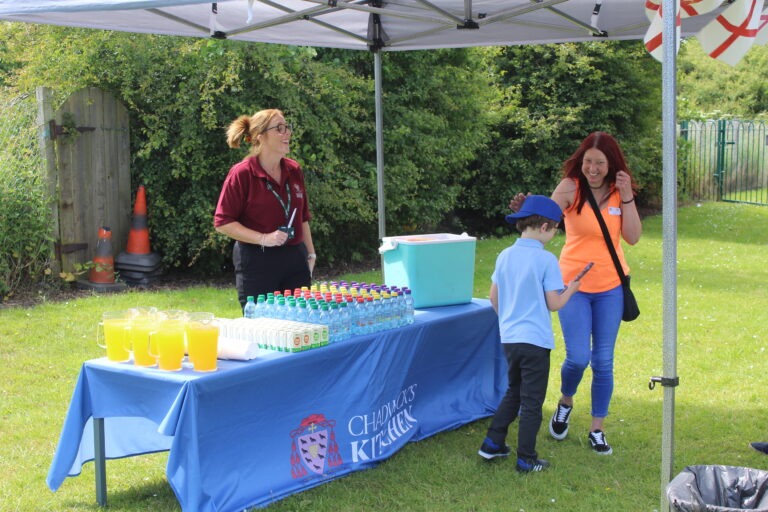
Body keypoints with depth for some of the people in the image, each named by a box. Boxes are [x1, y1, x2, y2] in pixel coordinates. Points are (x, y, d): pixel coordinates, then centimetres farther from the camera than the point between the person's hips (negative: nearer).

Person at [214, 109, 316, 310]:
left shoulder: (294, 170, 10)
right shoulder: (241, 174, -9)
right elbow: (223, 222, -10)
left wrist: (310, 253, 17)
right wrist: (263, 238, -18)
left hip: (295, 260, 6)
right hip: (256, 264, -6)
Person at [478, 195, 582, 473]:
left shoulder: (505, 256, 3)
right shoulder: (546, 260, -14)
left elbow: (493, 297, 10)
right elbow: (553, 304, -12)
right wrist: (570, 290, 7)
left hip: (509, 337, 6)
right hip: (536, 340, -6)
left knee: (513, 391, 24)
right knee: (532, 402, 4)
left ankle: (492, 443, 24)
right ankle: (526, 459, 11)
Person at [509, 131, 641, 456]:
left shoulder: (619, 192, 0)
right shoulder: (571, 187, -10)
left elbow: (633, 237, -8)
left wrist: (626, 197, -15)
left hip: (611, 287, 3)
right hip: (575, 284, -3)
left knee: (603, 361, 7)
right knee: (578, 358, -8)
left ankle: (597, 430, 21)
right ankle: (565, 403, 26)